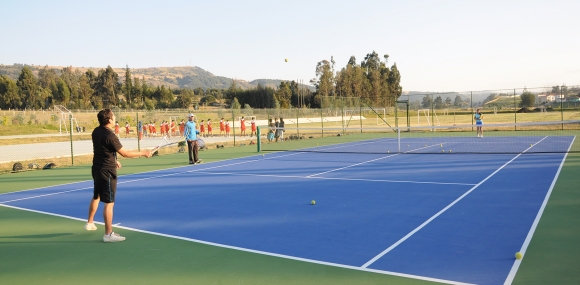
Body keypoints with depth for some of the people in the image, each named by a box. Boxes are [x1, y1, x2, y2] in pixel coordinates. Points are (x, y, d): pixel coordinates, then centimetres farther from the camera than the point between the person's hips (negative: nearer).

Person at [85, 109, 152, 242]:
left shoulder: (96, 131, 3)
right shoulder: (110, 136, -23)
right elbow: (125, 153, -19)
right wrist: (143, 153, -10)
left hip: (97, 168, 9)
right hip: (107, 172, -9)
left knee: (96, 197, 27)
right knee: (109, 203, -3)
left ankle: (90, 223, 43)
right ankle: (108, 234, 2)